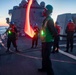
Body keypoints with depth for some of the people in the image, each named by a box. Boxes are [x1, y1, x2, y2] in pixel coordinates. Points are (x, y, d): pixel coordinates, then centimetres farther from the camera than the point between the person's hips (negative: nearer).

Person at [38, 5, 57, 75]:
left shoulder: (49, 20, -19)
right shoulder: (46, 19, 11)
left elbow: (54, 32, -24)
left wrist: (51, 37, -9)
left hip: (48, 42, -10)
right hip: (44, 41, 10)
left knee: (46, 57, -6)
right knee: (44, 56, 21)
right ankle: (44, 68, 37)